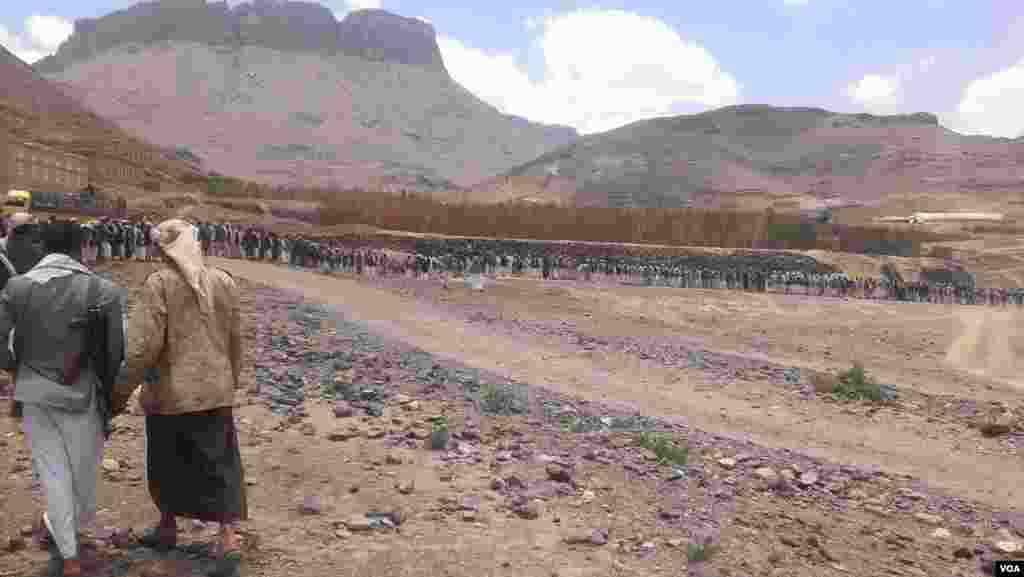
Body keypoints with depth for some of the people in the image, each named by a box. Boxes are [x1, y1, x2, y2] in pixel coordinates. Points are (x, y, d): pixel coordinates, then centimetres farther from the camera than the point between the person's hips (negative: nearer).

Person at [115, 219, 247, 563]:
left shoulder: (160, 283, -13)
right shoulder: (224, 282, 1)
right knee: (219, 463, 11)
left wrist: (123, 388, -5)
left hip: (170, 392, -3)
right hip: (215, 392, 3)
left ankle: (168, 528, 36)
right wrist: (231, 382, 20)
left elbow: (144, 344, -17)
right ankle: (228, 535, 3)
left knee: (166, 463, 19)